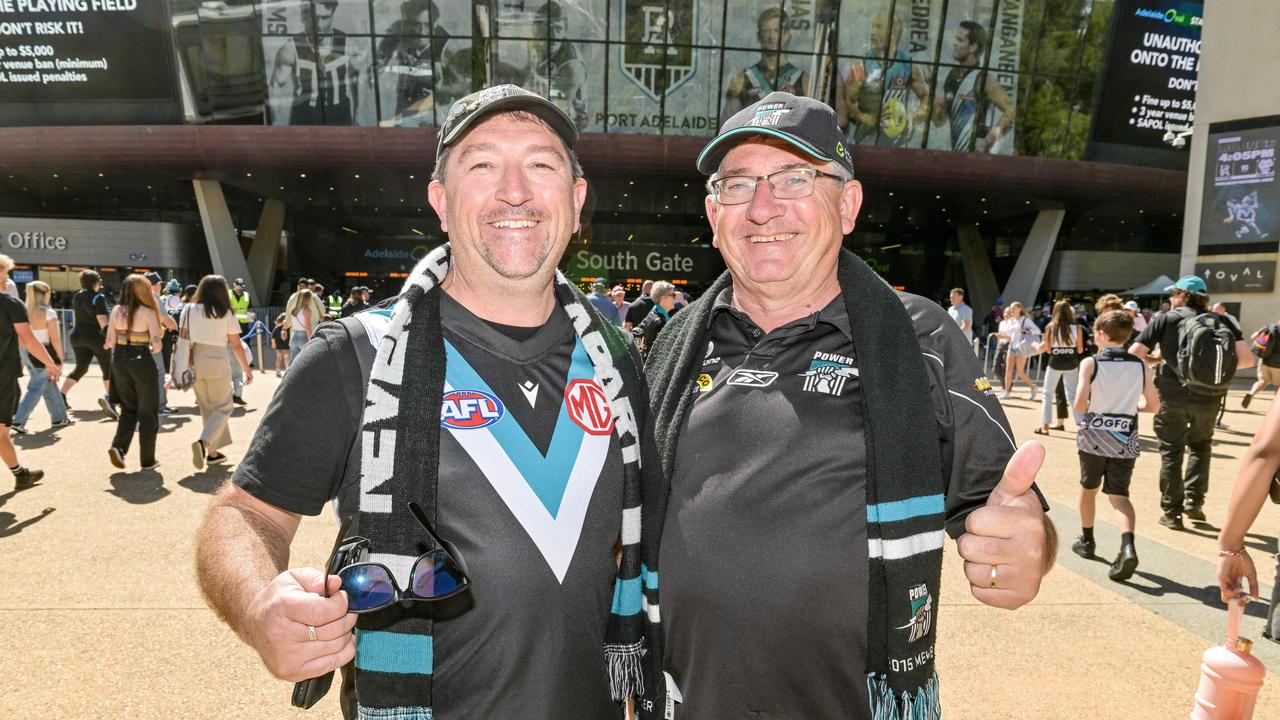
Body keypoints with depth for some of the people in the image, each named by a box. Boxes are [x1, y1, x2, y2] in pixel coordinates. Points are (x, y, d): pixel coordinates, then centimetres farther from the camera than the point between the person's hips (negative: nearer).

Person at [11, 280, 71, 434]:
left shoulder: (25, 312, 2)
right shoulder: (48, 313, -14)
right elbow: (55, 339, -13)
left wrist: (22, 357, 13)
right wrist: (60, 358, -4)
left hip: (28, 353, 6)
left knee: (49, 387, 17)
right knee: (36, 389, 1)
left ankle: (59, 418, 27)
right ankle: (18, 421, -4)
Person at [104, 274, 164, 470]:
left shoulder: (116, 310, 3)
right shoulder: (148, 312, -11)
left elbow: (109, 341, 2)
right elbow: (156, 343, -15)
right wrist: (154, 350, 6)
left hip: (119, 360, 5)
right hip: (141, 361, -5)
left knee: (128, 409, 20)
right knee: (148, 412, 7)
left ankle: (118, 447, 0)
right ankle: (147, 460, 11)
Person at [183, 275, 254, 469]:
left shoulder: (189, 310, 5)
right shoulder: (226, 314, -5)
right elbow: (236, 345, -3)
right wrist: (246, 368, 8)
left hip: (194, 363, 5)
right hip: (216, 362, -4)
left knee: (207, 408, 16)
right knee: (222, 408, 6)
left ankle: (213, 452, 18)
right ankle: (203, 442, -17)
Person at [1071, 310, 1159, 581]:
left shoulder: (1090, 363, -10)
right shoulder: (1140, 366, 1)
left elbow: (1079, 405, -17)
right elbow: (1154, 406, 6)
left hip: (1094, 438, -2)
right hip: (1125, 441, 2)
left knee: (1088, 487, 18)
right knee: (1119, 494, 4)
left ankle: (1087, 541, 32)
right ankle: (1128, 546, -20)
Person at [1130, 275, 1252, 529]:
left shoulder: (1166, 319, -1)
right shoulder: (1222, 322, 7)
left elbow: (1134, 353, -9)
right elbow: (1246, 359, -1)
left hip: (1173, 395, -2)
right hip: (1209, 396, 3)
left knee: (1171, 452, 9)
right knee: (1200, 446, 25)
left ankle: (1172, 513, 12)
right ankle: (1194, 502, 20)